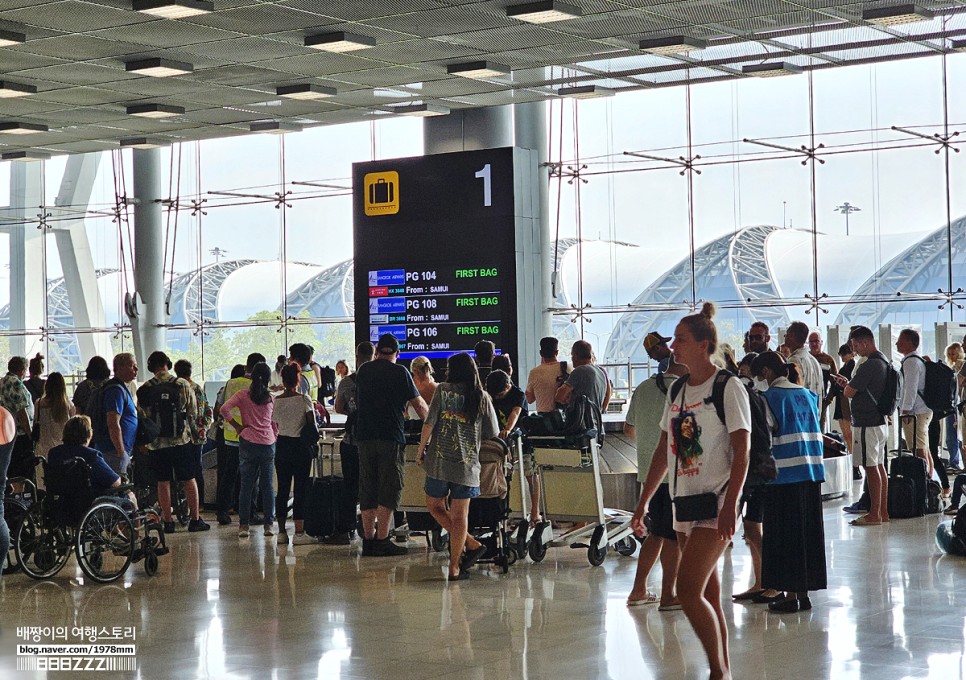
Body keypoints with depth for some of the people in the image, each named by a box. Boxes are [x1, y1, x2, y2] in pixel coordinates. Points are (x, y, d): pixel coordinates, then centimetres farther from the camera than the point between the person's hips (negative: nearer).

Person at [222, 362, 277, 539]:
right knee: (267, 485, 6)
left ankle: (243, 525, 1)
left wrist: (237, 426, -5)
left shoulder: (243, 395, -1)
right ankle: (268, 524, 6)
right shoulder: (271, 398, 6)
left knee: (246, 486, 2)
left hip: (248, 442, -2)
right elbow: (275, 425, 11)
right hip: (268, 444, 2)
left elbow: (225, 408, -15)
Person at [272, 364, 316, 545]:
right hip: (301, 446, -4)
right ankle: (299, 532, -4)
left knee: (282, 489, 9)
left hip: (282, 445, 4)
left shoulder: (275, 401, 1)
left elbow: (275, 426, 7)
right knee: (300, 489, -1)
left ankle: (281, 532, 10)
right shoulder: (304, 399, -9)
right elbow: (312, 425, -8)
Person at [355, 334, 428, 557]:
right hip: (391, 438, -5)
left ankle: (368, 540, 10)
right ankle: (382, 541, -4)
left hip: (364, 437, 5)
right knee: (389, 490, -1)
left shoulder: (363, 370, 11)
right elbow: (418, 404, 3)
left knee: (367, 490, 10)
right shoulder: (399, 372, -3)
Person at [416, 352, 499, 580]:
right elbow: (492, 434, 6)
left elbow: (429, 423, -7)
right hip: (468, 464, 2)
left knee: (435, 506, 18)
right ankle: (454, 567, 6)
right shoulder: (482, 398, 3)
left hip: (439, 461, -1)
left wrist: (421, 450, 5)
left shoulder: (443, 390, -1)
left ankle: (471, 544, 9)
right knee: (459, 515, 6)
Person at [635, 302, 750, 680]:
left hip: (715, 501, -7)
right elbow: (663, 452, 18)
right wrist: (642, 503, 17)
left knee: (688, 589, -16)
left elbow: (741, 453, -12)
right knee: (708, 596, 9)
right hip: (684, 501, 7)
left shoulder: (728, 388, -8)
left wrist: (730, 505, -21)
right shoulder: (676, 390, 13)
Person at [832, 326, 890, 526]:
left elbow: (848, 393, -17)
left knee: (871, 468, -6)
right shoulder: (883, 361, 13)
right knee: (879, 466, 12)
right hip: (880, 421, 10)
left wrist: (847, 384, 4)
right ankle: (883, 511, 16)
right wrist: (849, 384, 13)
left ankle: (874, 514, -3)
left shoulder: (869, 365, -19)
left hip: (867, 424, -10)